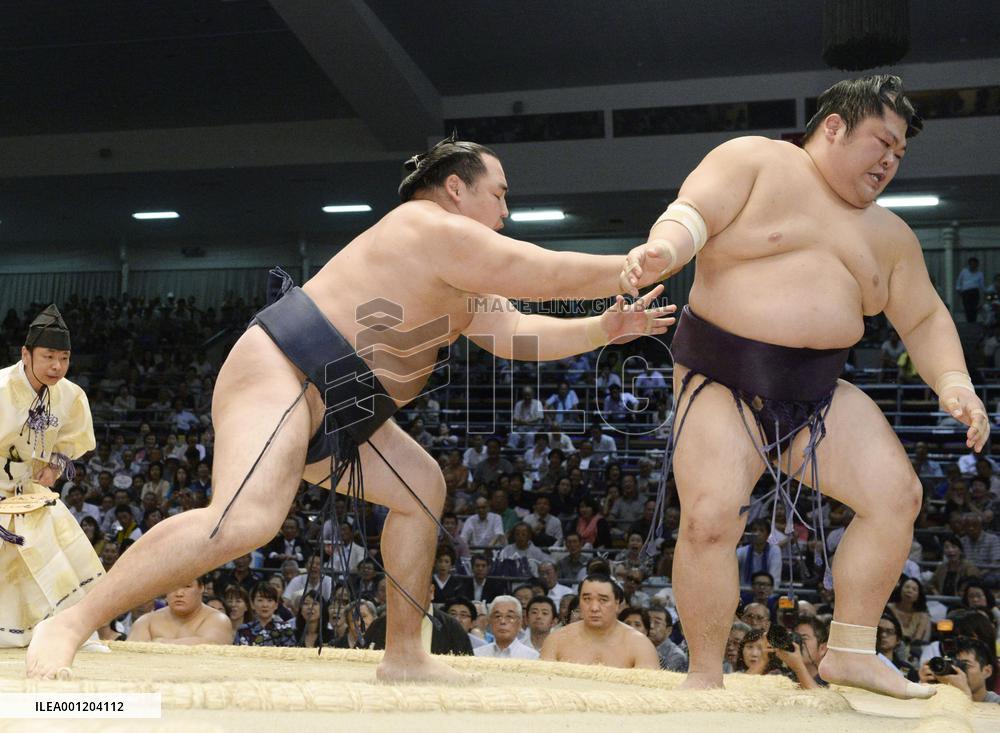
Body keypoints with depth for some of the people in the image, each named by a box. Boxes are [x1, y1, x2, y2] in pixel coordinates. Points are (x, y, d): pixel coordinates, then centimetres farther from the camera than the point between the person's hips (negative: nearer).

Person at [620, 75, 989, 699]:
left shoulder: (888, 234, 16)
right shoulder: (753, 161, 0)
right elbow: (692, 215, -15)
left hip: (819, 392, 6)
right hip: (723, 382, -6)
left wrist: (953, 383, -1)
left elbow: (924, 319, 17)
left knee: (897, 494, -7)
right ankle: (705, 676, -4)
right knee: (711, 518, -21)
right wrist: (663, 250, -38)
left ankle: (851, 653, 5)